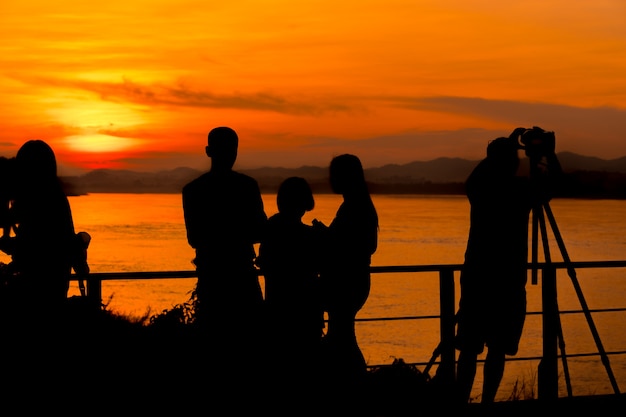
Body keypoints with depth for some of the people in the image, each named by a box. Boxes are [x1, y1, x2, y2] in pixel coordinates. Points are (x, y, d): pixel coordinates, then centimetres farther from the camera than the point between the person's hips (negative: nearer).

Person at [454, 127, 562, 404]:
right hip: (508, 282, -3)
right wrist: (548, 151, 17)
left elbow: (487, 166, 25)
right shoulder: (522, 191, -9)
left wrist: (508, 144, 27)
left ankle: (461, 401, -1)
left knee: (469, 348, 3)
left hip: (475, 278, 3)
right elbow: (554, 179, 7)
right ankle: (487, 401, 2)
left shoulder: (478, 187, 1)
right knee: (497, 350, 3)